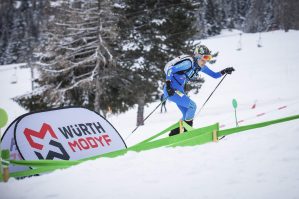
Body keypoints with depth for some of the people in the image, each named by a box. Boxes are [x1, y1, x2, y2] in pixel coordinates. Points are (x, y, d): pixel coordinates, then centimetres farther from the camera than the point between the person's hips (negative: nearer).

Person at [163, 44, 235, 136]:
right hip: (171, 90, -9)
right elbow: (170, 70, -24)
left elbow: (214, 75, 13)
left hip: (179, 90, 9)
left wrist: (224, 71, -3)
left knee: (187, 115, 9)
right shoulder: (189, 63, -22)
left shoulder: (201, 67, 5)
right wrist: (168, 84, -30)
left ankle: (173, 134, 13)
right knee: (192, 106, -14)